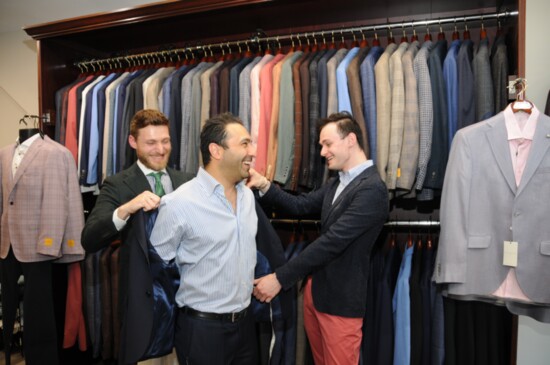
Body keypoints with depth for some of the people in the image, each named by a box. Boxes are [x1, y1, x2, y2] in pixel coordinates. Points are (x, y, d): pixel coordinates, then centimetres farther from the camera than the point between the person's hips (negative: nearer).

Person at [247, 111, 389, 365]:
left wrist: (280, 278, -25)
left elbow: (332, 241, -26)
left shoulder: (372, 189, -21)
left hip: (340, 299, -8)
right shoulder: (336, 183, 10)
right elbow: (300, 205, 9)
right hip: (314, 288, 8)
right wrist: (265, 186, -8)